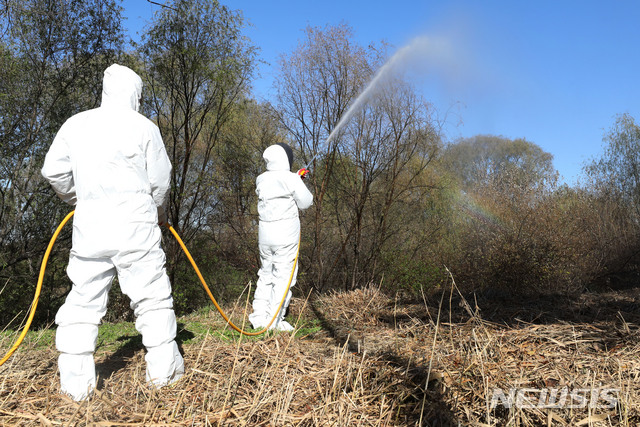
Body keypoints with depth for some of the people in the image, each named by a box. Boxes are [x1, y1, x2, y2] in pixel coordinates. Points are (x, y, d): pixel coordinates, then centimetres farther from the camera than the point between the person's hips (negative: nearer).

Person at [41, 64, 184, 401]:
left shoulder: (76, 124, 10)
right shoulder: (144, 126, 1)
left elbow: (53, 171, 10)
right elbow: (160, 179, 1)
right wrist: (159, 212, 20)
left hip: (89, 224, 3)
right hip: (135, 224, -3)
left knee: (83, 299, 7)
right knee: (151, 294, 5)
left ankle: (75, 382, 7)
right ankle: (163, 368, 8)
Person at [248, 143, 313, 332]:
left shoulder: (262, 180, 7)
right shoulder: (290, 179, -11)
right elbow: (305, 202, -3)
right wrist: (298, 181, 12)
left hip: (264, 234, 6)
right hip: (285, 235, -6)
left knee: (266, 274, 17)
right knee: (283, 276, 1)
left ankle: (259, 317, 20)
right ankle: (274, 321, 2)